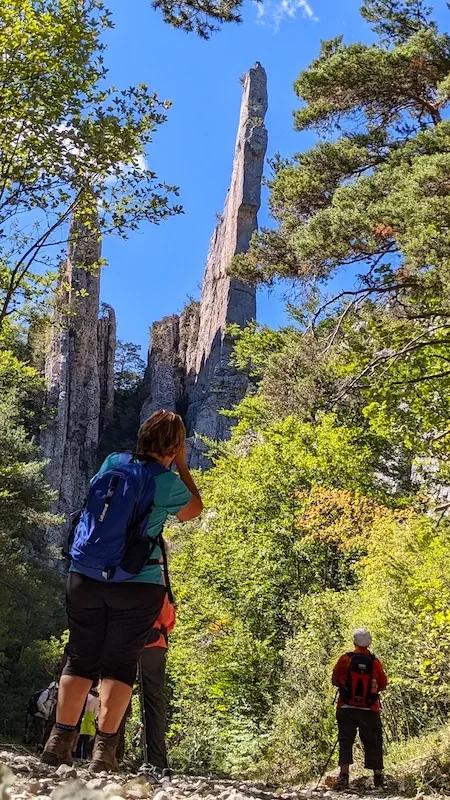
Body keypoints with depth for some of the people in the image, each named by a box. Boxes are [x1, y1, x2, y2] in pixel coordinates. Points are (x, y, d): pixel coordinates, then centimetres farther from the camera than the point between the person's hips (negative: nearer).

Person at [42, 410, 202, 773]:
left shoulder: (112, 463, 5)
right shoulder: (165, 481, -8)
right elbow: (194, 510, 10)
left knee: (80, 660, 12)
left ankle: (60, 743, 13)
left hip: (85, 577, 4)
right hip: (136, 585, -4)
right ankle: (103, 751, 1)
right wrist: (182, 466, 12)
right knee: (120, 665, 3)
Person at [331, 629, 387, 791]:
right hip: (369, 710, 1)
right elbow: (383, 684, 5)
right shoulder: (375, 662, -4)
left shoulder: (346, 659, -6)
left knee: (345, 741, 4)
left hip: (347, 708, -1)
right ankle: (378, 778, 13)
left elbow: (335, 680, 1)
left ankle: (344, 775, -5)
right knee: (373, 743, 10)